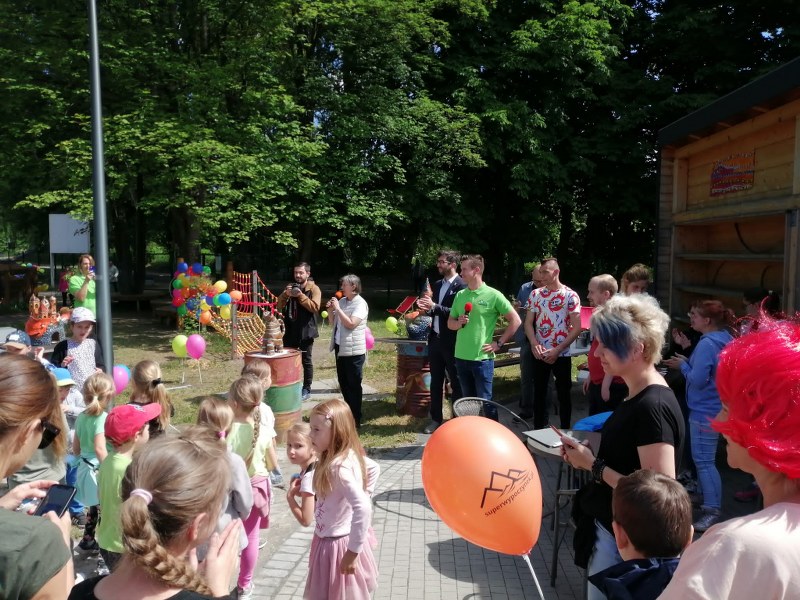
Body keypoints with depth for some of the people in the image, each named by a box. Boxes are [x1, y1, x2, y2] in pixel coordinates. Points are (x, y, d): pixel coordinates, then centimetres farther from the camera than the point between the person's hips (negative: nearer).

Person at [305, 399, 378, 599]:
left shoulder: (339, 468, -29)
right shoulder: (346, 456, -2)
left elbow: (363, 508, -38)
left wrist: (353, 551, -28)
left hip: (337, 545, -9)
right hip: (330, 540, 9)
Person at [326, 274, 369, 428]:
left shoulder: (360, 304, -12)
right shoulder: (342, 301, 10)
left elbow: (351, 324, -22)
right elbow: (333, 323, 16)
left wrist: (338, 308, -17)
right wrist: (330, 310, -1)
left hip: (354, 350, -8)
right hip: (340, 348, 8)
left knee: (353, 384, 0)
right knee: (343, 382, 15)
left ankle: (356, 419, 8)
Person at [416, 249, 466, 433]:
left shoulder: (461, 285, -12)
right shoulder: (438, 285, 13)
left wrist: (434, 306, -23)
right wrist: (427, 307, -5)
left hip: (451, 342, -7)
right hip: (435, 339, 7)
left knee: (456, 382, 6)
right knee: (435, 381, 13)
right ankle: (436, 419, 24)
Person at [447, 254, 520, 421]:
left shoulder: (493, 295, -8)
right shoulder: (460, 295, 7)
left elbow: (515, 320, -4)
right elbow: (450, 323, 15)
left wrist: (499, 343, -6)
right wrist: (459, 322, -7)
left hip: (482, 358, -5)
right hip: (461, 357, 5)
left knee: (485, 401, 0)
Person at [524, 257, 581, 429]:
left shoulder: (570, 295, -7)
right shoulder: (535, 294, 4)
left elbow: (576, 328, -9)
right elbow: (528, 322, 5)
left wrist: (557, 350, -15)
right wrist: (534, 344, -12)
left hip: (561, 355, -3)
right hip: (539, 354, 3)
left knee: (563, 394, 7)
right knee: (539, 393, 10)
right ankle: (538, 431, 22)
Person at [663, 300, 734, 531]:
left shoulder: (707, 344, -22)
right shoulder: (725, 340, 9)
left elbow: (698, 380, -24)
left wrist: (682, 365, -8)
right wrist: (688, 360, 6)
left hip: (705, 410, -11)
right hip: (713, 407, 11)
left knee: (704, 460, -5)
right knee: (702, 458, 22)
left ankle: (713, 509, 0)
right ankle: (703, 495, 35)